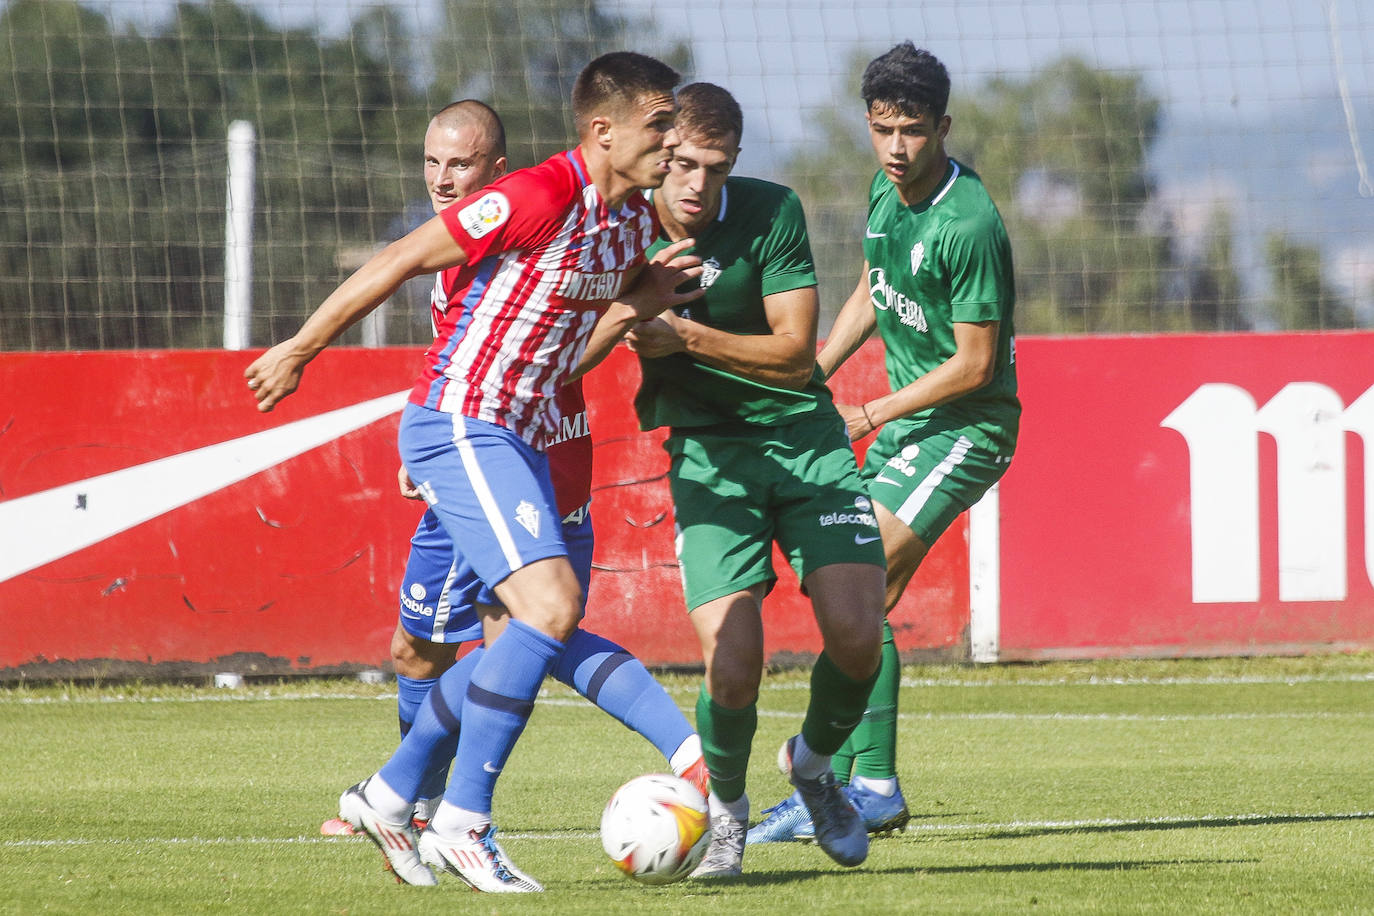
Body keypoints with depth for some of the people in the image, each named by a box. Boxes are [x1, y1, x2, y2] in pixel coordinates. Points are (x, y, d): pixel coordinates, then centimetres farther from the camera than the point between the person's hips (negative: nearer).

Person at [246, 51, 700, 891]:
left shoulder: (633, 216, 8)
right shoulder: (538, 197, -19)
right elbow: (401, 261, -12)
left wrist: (654, 292, 4)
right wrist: (301, 350, -6)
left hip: (519, 440, 10)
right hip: (460, 424, -10)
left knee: (527, 633, 11)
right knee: (552, 606, -21)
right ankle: (461, 824, -17)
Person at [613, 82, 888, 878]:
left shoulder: (773, 213, -10)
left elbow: (795, 354, -11)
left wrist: (686, 337, -24)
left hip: (804, 435, 1)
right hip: (707, 452, -1)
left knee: (856, 634, -15)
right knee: (733, 667, -17)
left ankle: (814, 765, 19)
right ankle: (726, 811, 14)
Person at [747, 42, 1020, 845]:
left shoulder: (969, 226, -23)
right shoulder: (886, 193, 3)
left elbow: (974, 364, -19)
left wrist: (871, 415, -13)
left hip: (966, 428, -9)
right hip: (904, 423, 9)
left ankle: (847, 776, -14)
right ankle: (873, 785, 12)